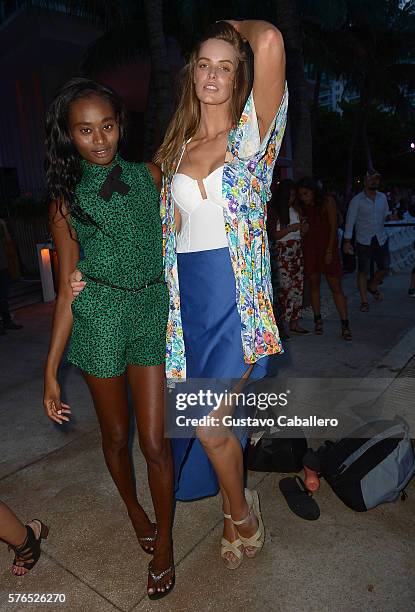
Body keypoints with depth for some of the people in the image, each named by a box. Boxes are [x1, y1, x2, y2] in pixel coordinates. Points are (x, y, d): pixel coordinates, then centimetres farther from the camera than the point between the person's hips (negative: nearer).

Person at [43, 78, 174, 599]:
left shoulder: (150, 176, 5)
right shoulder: (66, 200, 0)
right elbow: (67, 290, -1)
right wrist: (51, 371, -3)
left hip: (152, 312, 1)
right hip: (98, 320, 0)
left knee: (154, 441, 3)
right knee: (115, 434, 16)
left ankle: (164, 540, 28)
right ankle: (133, 509, 46)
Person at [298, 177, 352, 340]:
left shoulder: (328, 202, -2)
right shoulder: (303, 207, 8)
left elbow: (333, 227, -6)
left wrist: (329, 250, -11)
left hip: (328, 249, -3)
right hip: (309, 249, 3)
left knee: (336, 286, -5)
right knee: (314, 284, 6)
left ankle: (345, 325, -3)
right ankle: (318, 320, 17)